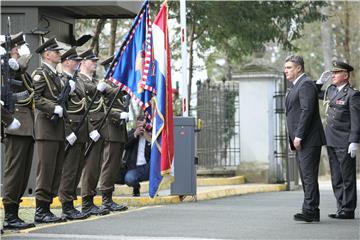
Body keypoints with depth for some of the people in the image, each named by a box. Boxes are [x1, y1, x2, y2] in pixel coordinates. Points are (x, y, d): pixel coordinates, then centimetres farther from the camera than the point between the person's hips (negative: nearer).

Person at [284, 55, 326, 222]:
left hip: (309, 140, -11)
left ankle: (309, 211, -16)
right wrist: (295, 138, 18)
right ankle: (313, 213, 12)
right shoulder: (296, 86, 22)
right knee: (306, 177, 10)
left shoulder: (306, 84, -10)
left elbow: (307, 110, -20)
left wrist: (298, 136, -22)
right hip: (301, 141, 11)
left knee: (309, 176, -13)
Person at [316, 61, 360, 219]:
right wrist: (319, 82, 13)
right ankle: (341, 208, 16)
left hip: (345, 144, -8)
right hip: (331, 141, 8)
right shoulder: (331, 90, 12)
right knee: (336, 179, 10)